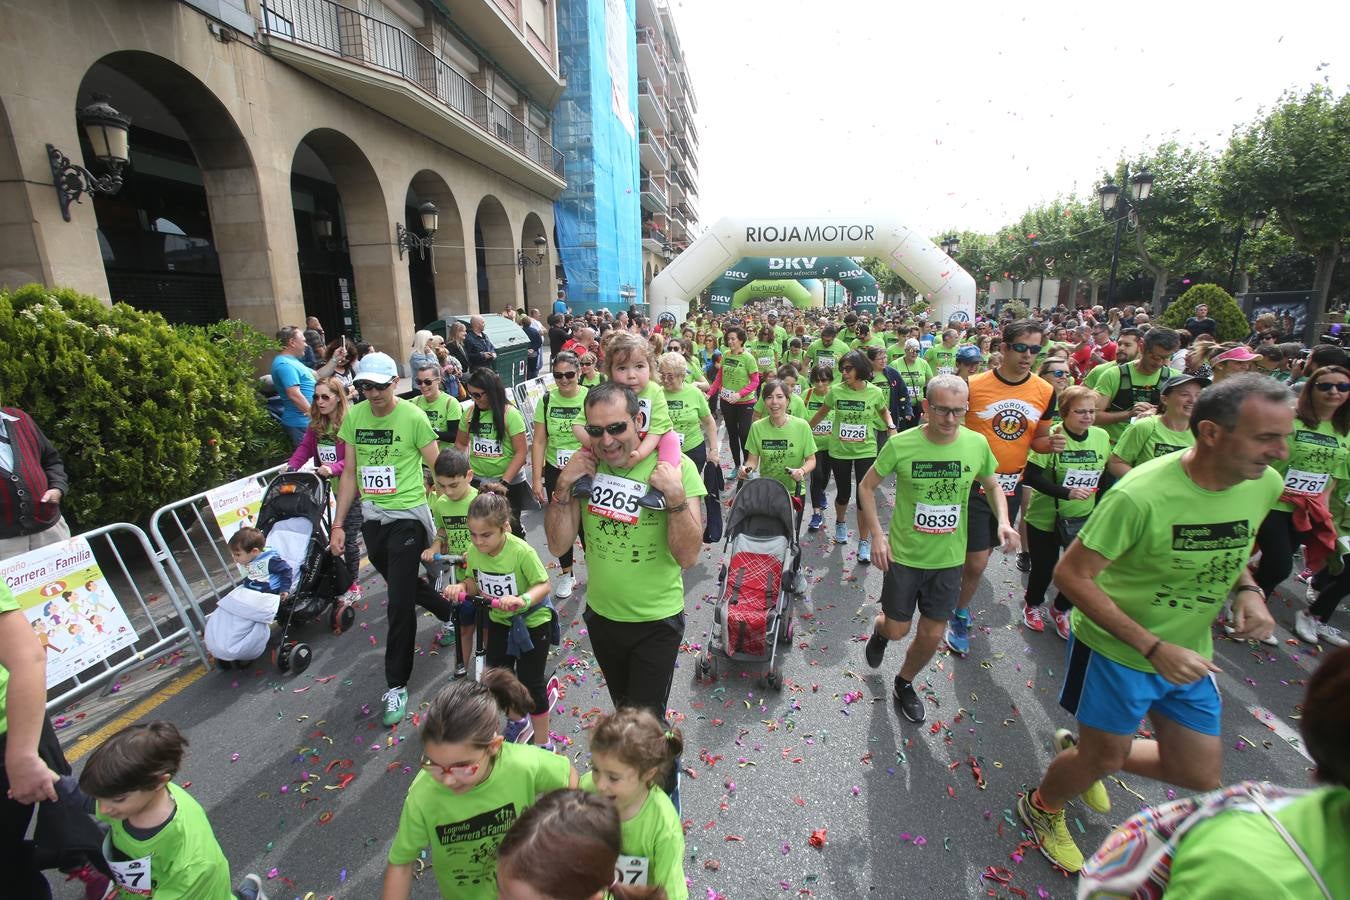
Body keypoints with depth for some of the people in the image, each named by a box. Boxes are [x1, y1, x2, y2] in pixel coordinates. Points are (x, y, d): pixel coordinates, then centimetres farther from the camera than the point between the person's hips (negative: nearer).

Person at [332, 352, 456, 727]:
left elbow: (438, 469, -9)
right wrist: (338, 524, 5)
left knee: (399, 604, -4)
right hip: (371, 517, 6)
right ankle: (450, 613, 50)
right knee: (403, 585, 22)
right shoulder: (354, 416, 1)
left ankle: (397, 686, 11)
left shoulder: (413, 417, -14)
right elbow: (350, 473, 7)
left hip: (407, 516, -6)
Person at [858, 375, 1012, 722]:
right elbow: (866, 487, -5)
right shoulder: (901, 444, -17)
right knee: (896, 629, 10)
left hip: (948, 559, 3)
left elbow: (993, 486, 9)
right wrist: (877, 534, -15)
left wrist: (1003, 520, -10)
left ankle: (904, 684, 40)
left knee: (932, 635, 12)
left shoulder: (977, 444, -9)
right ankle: (880, 630, 48)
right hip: (904, 554, -2)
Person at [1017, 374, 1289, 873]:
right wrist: (1154, 648, -27)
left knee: (1199, 775, 16)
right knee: (1105, 759, 12)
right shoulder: (1141, 495, -32)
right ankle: (1042, 808, 44)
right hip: (1116, 649, -6)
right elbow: (1070, 575, -27)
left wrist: (1248, 589, -9)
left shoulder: (1266, 484, -10)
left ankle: (1080, 751, 42)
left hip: (1188, 651, 6)